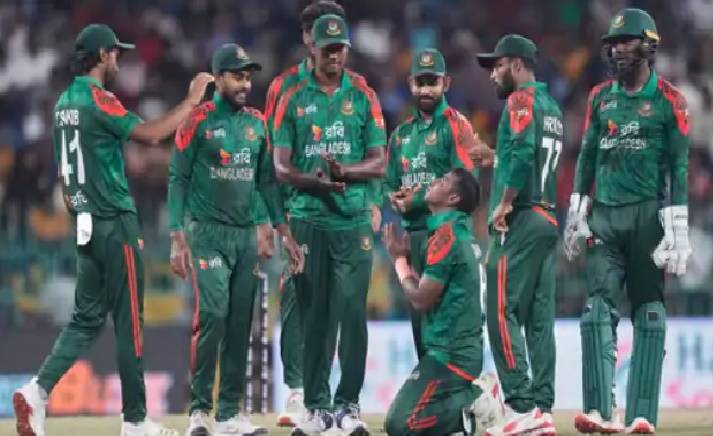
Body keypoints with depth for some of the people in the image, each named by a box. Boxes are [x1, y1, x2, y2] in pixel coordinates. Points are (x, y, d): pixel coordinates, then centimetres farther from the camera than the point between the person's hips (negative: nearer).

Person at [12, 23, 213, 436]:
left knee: (87, 318, 10)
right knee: (129, 321, -1)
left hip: (84, 224, 9)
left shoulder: (65, 103, 14)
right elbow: (150, 134, -23)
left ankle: (38, 391, -9)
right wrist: (192, 100, -14)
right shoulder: (98, 99, -14)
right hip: (114, 224, -9)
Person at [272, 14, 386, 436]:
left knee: (352, 312, -5)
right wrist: (314, 181, -17)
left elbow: (378, 163, 3)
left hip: (354, 221, 0)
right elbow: (282, 167, 3)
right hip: (308, 221, 0)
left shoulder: (363, 97, 7)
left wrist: (345, 172, -16)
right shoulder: (293, 99, 7)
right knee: (314, 316, 2)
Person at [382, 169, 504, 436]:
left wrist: (399, 260, -2)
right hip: (466, 350, 9)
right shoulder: (462, 233, 14)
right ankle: (472, 395, 3)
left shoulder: (445, 236, -15)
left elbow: (420, 300, -15)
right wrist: (405, 257, 11)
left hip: (449, 354, -9)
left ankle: (473, 400, -9)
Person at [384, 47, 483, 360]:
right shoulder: (402, 134, 20)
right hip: (413, 231, 8)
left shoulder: (455, 126, -3)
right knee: (419, 310, 9)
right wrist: (396, 200, 0)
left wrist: (417, 200, -11)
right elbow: (390, 184, 23)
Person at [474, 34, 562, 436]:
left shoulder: (521, 100, -7)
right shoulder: (552, 107, 20)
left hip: (520, 221, -9)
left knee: (503, 313, -10)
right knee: (540, 318, 7)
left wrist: (504, 203, -18)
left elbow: (524, 150, -22)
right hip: (549, 220, 9)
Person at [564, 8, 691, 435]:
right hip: (605, 216, 4)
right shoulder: (601, 96, 12)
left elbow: (679, 166, -4)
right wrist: (576, 212, 11)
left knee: (649, 312, -1)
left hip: (648, 215, -4)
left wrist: (677, 226, -10)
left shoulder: (668, 100, -1)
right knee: (598, 306, -7)